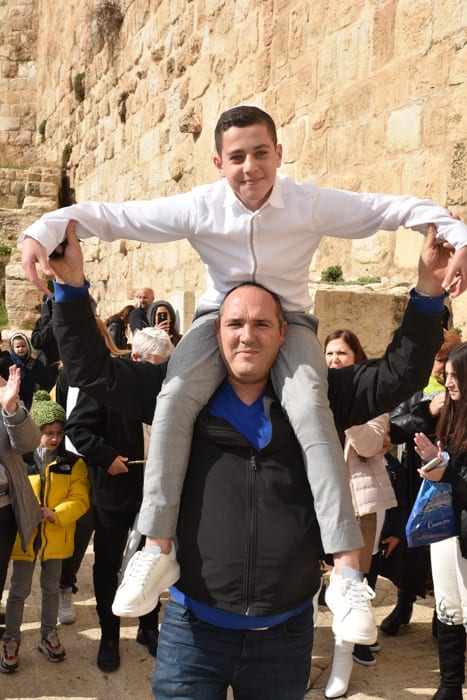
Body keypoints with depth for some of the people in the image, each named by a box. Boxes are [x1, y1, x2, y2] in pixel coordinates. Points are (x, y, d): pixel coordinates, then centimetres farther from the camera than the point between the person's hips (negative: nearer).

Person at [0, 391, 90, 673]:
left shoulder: (73, 464, -4)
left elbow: (80, 499, -10)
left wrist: (55, 513, -24)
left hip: (55, 536, 1)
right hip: (25, 535, -1)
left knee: (51, 587, 17)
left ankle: (48, 635, 34)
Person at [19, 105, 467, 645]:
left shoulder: (311, 203, -13)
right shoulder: (198, 207, -12)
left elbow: (398, 208, -11)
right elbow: (110, 215, -12)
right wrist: (43, 232, -26)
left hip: (288, 318, -1)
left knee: (310, 405, -32)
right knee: (177, 393, -31)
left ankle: (347, 571, -32)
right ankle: (158, 548, -26)